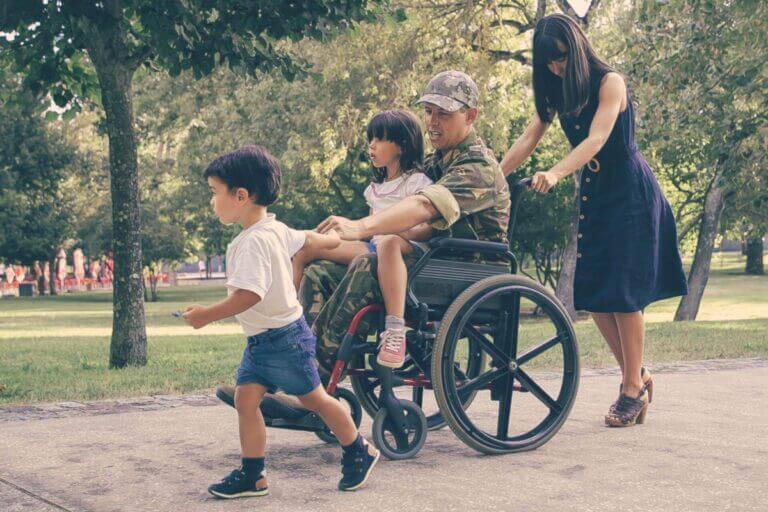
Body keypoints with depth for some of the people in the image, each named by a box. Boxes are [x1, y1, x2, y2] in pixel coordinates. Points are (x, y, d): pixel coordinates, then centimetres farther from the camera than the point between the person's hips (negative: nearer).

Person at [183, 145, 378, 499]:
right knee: (245, 399, 1)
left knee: (313, 398, 7)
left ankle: (360, 453, 25)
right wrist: (334, 239, 43)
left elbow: (249, 295, -35)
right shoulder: (276, 230, 6)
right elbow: (307, 239, 24)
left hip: (284, 338, -9)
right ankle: (252, 475, 5)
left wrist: (207, 315, -29)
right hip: (260, 341, 9)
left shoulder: (255, 241, -25)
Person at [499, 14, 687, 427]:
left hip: (630, 195, -7)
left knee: (622, 292, -9)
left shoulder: (609, 82, -13)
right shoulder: (556, 93, 8)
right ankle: (636, 375, 15)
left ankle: (633, 388, 0)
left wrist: (554, 174, -41)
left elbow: (596, 140, -26)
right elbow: (528, 139, 1)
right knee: (591, 293, 2)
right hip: (593, 196, 7)